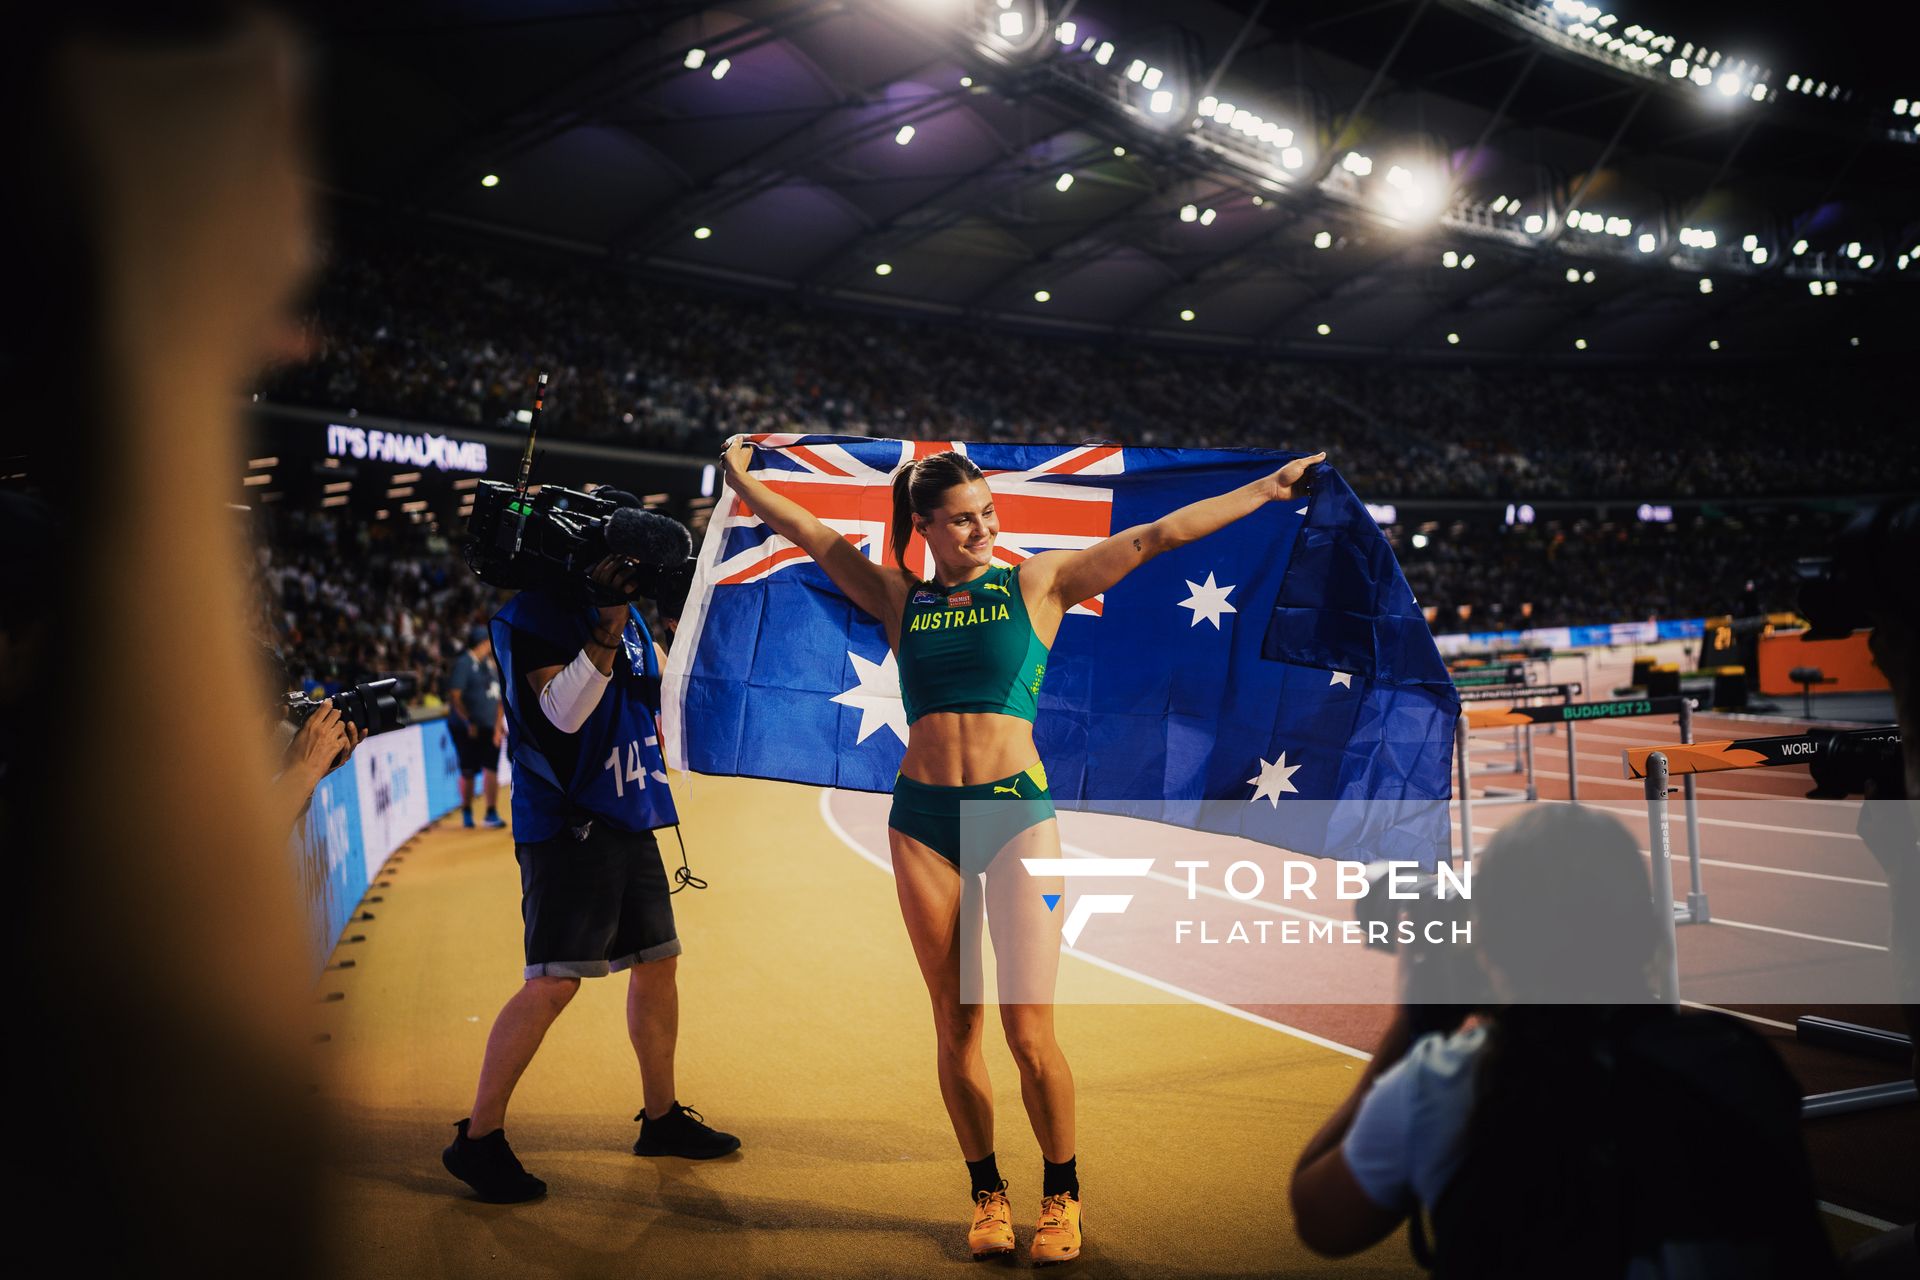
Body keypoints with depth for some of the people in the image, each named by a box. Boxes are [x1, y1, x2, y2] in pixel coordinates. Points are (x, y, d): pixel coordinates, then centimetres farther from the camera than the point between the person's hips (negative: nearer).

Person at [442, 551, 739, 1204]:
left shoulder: (630, 616, 13)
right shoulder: (529, 617, -9)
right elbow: (561, 712, -22)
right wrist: (606, 633, -30)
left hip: (630, 819, 8)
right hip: (566, 824, -8)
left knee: (657, 962, 13)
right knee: (553, 982, -12)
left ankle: (661, 1117, 28)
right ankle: (478, 1138, 0)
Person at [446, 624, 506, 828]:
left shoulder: (490, 664, 13)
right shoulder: (463, 664, -10)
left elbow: (499, 696, 16)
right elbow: (454, 696, -15)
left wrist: (499, 724, 7)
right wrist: (468, 722, -17)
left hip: (490, 728, 6)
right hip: (468, 729, -6)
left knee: (491, 770, 0)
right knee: (468, 772, 4)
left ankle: (491, 815, 3)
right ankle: (467, 814, 18)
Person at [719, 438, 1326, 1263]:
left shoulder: (1037, 585, 5)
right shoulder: (901, 600, 11)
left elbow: (1158, 536, 2)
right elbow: (809, 533, 21)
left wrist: (1266, 489, 1)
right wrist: (742, 479, 29)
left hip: (1015, 811, -2)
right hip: (922, 819, 3)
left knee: (1029, 1030, -5)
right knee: (955, 1027, 7)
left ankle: (1061, 1196, 14)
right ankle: (988, 1195, 22)